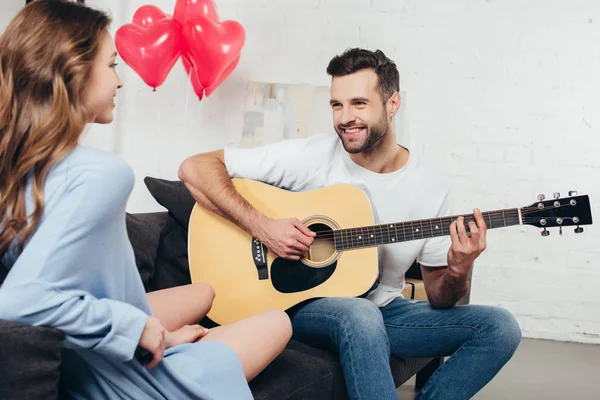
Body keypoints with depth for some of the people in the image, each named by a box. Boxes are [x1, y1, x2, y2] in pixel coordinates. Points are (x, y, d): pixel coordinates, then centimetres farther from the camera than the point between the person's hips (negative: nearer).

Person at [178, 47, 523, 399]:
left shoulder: (431, 185, -3)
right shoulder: (311, 157, -12)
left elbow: (438, 297, 2)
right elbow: (195, 168, -15)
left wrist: (459, 272, -22)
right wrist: (261, 226, -25)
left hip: (384, 309, 4)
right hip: (303, 304, -4)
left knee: (501, 327, -13)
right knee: (360, 316, -39)